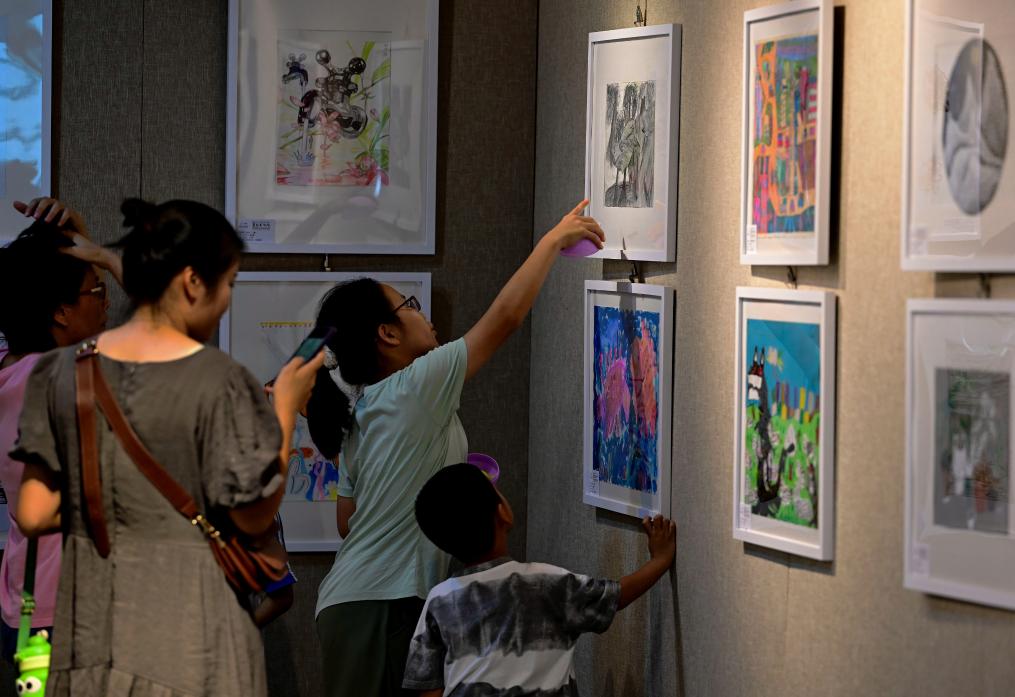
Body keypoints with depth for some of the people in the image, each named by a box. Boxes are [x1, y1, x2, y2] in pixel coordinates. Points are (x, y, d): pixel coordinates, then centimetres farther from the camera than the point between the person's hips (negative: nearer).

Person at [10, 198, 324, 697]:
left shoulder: (63, 370, 0)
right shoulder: (218, 381, -12)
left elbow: (34, 515, 1)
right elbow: (253, 516, -6)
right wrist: (286, 410, 2)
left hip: (90, 618, 5)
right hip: (187, 621, -4)